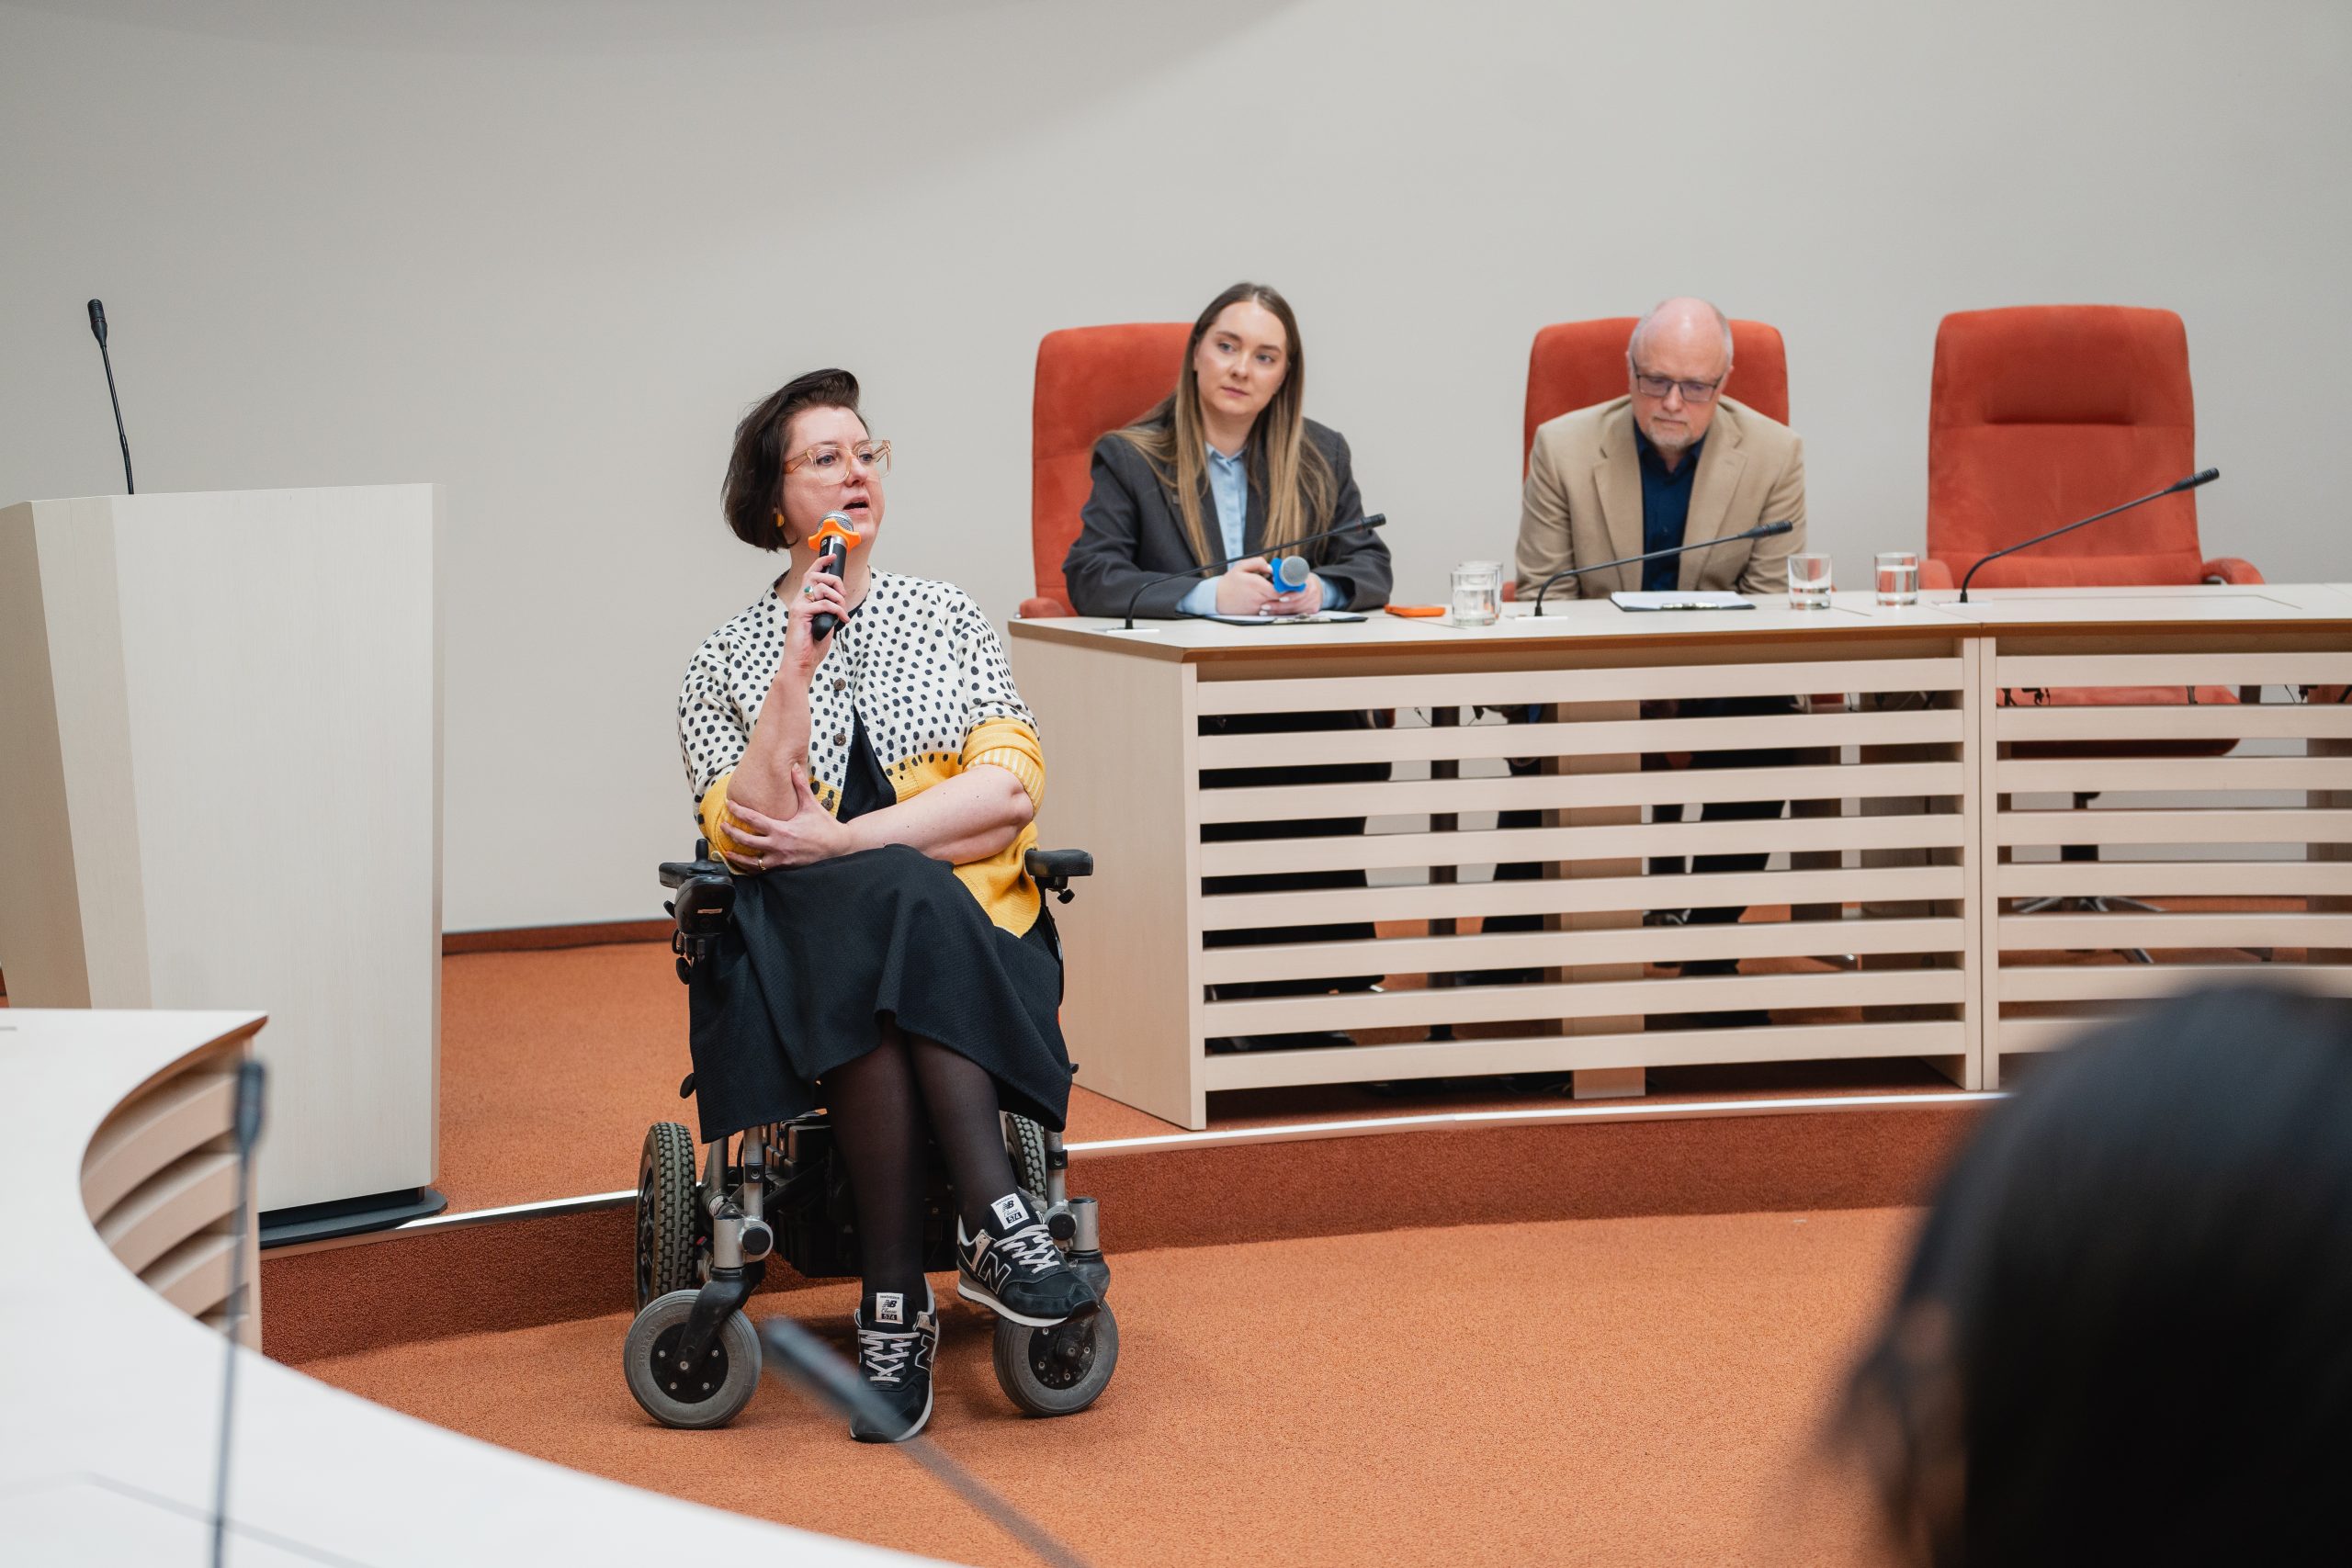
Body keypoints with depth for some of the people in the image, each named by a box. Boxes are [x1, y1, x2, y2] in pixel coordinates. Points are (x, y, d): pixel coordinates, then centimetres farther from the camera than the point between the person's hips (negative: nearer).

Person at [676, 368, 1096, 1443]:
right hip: (807, 941, -1)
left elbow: (1011, 790, 1)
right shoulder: (727, 665, 13)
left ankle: (895, 1305, -38)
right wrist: (797, 672, -10)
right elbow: (746, 837, -4)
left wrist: (839, 840, -8)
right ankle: (996, 1222, -42)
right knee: (895, 904, -36)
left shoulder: (946, 618, 16)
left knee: (882, 989, -35)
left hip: (973, 930, 1)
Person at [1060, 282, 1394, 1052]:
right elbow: (1090, 578, -5)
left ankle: (1310, 1007, -25)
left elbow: (1371, 567, 12)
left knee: (1352, 751, -32)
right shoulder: (1129, 459, 10)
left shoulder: (1321, 458, 20)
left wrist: (1320, 590, -13)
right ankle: (1261, 1009, -24)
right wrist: (1208, 596, -20)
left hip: (1299, 699, 2)